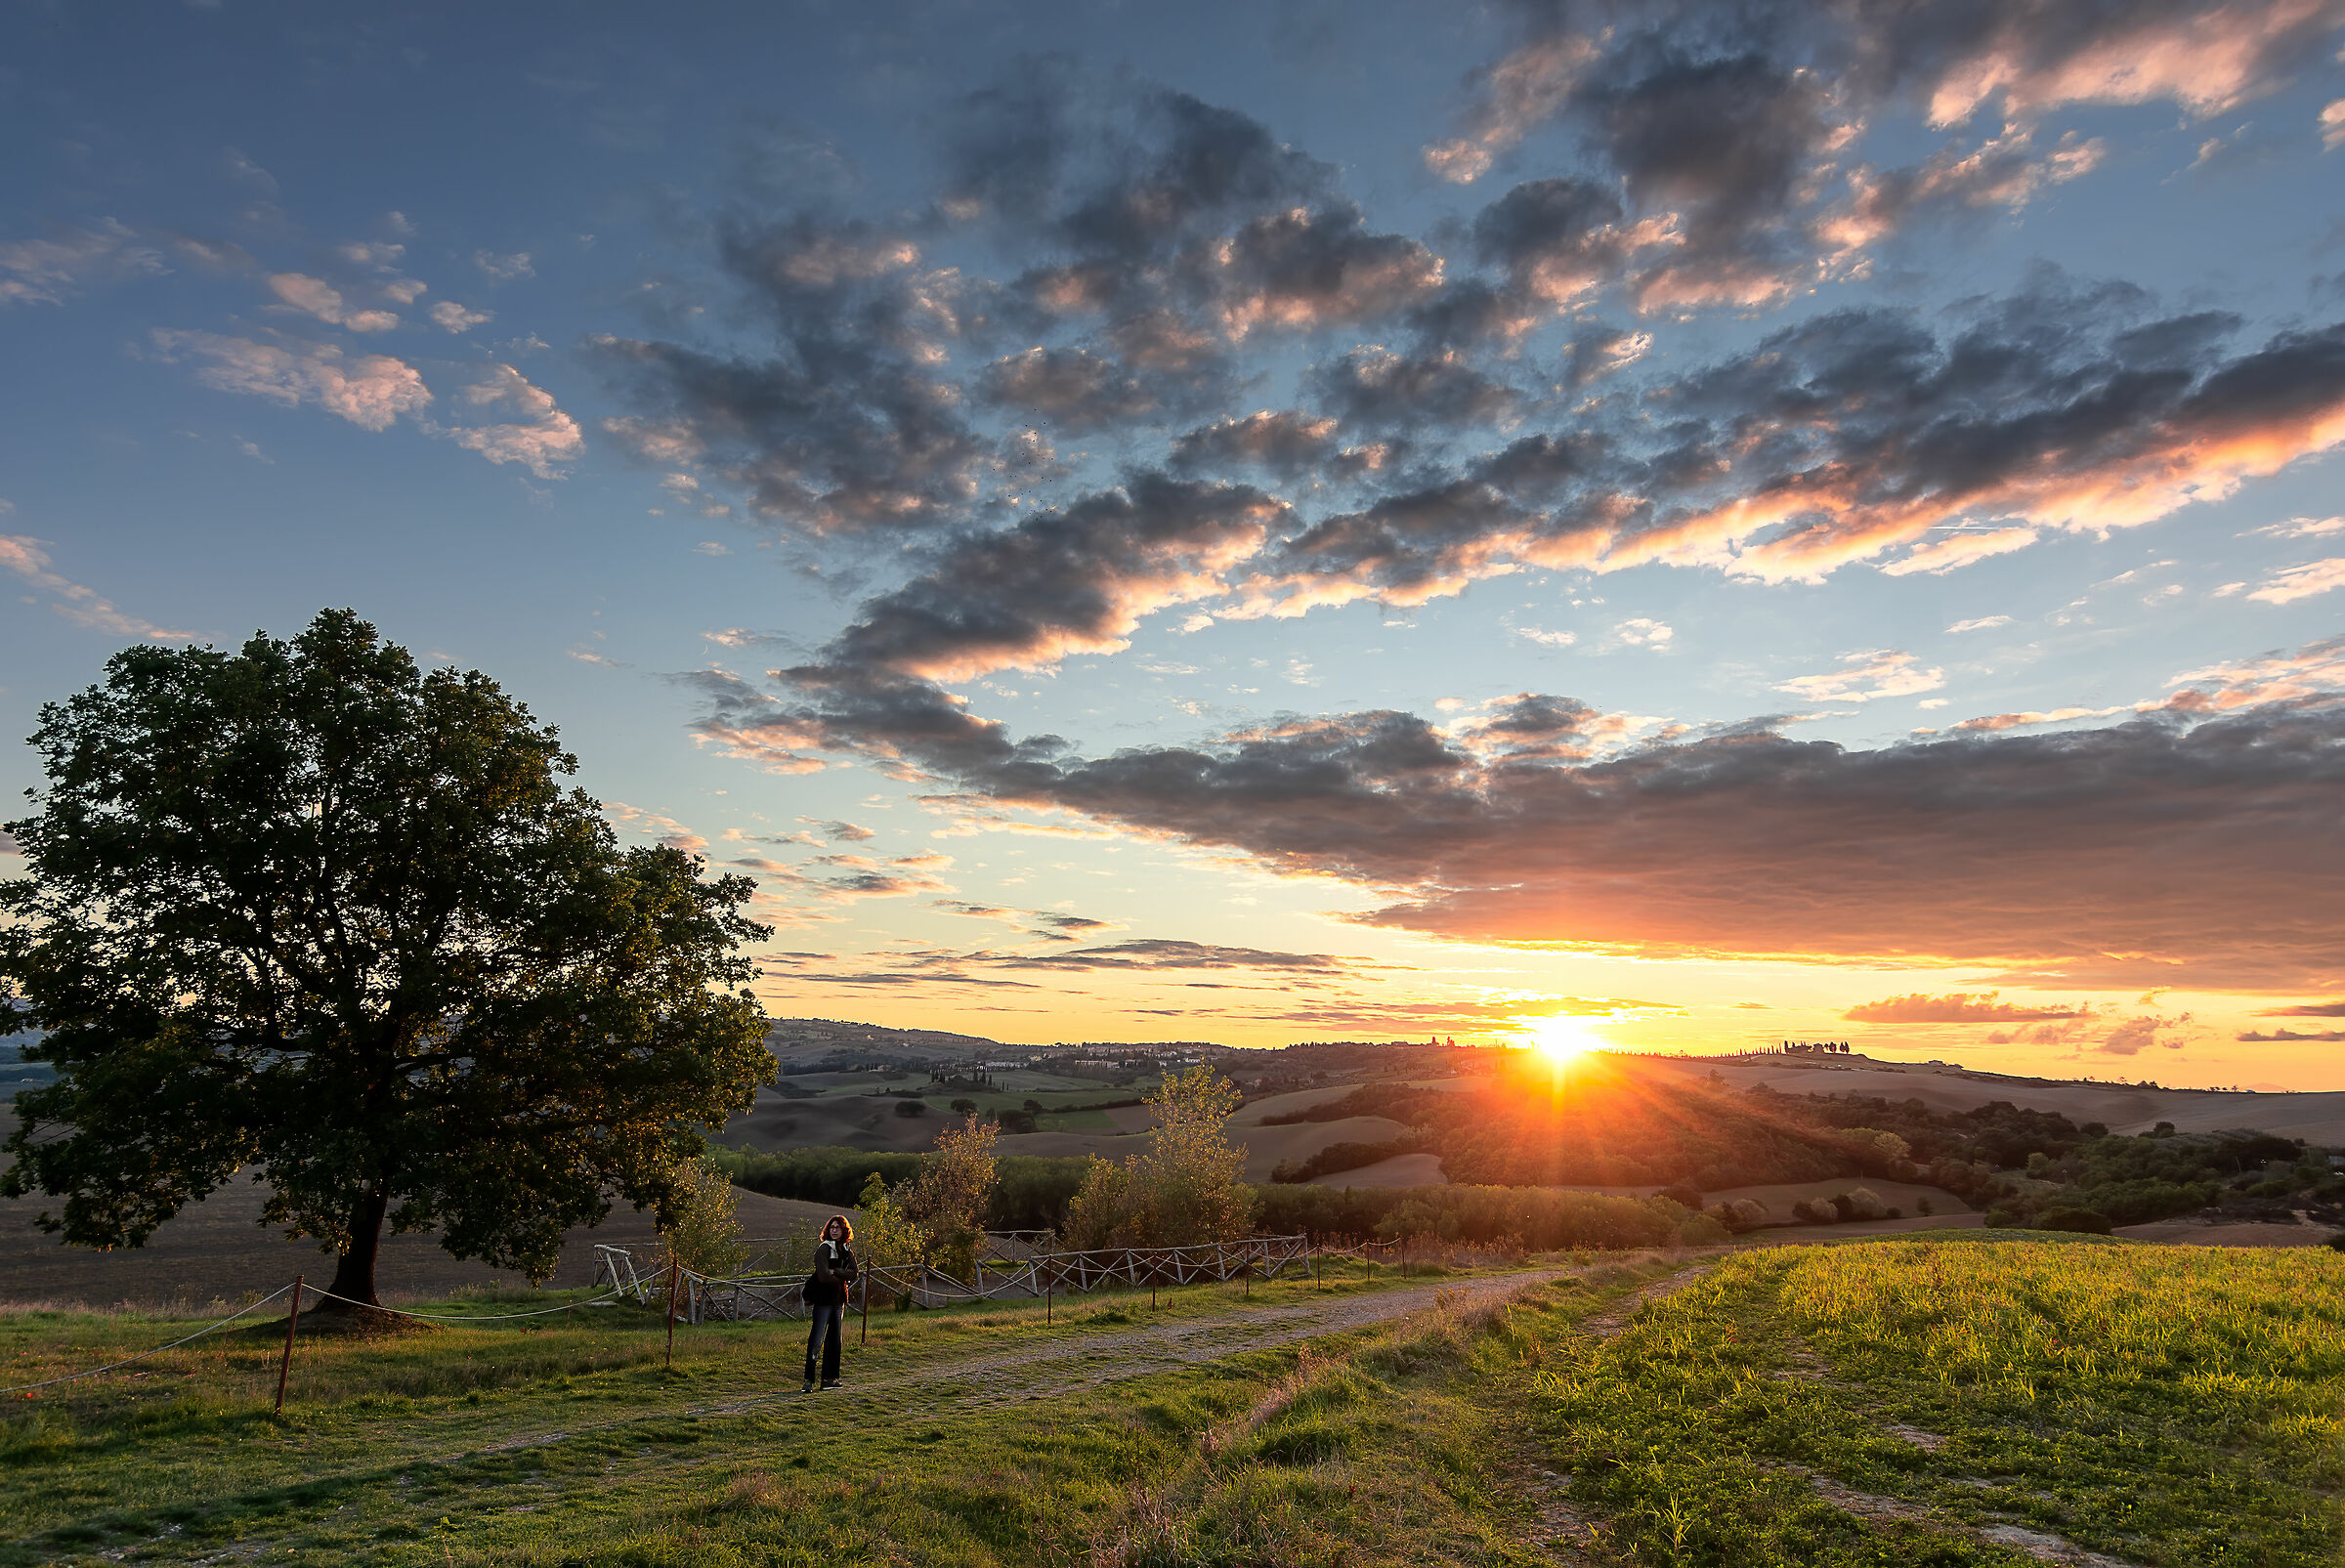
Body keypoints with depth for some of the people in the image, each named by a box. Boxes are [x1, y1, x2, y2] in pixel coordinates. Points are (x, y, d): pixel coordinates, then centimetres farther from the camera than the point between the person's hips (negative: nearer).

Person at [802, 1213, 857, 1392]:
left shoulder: (848, 1251, 11)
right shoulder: (824, 1249, -9)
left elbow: (853, 1274, -1)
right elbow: (823, 1276, -19)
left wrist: (835, 1272, -15)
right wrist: (842, 1279, -5)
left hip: (838, 1299, 7)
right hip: (823, 1299, -7)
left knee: (834, 1340, 10)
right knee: (816, 1340, -9)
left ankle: (829, 1378, 16)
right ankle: (809, 1380, -5)